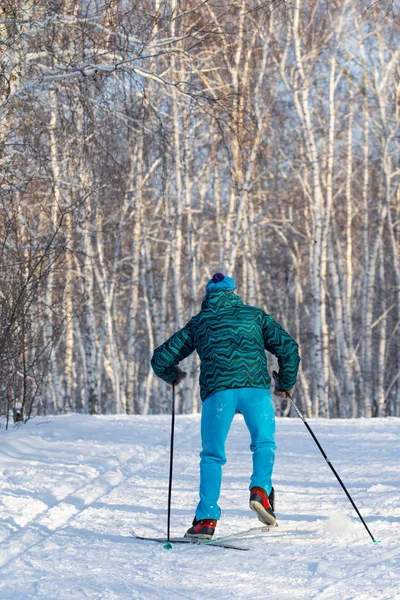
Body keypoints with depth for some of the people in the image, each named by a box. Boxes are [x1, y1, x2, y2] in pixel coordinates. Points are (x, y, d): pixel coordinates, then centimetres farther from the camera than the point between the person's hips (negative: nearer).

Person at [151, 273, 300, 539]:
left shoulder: (198, 323, 24)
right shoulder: (255, 315, 23)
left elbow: (161, 359, 23)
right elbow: (288, 347, 14)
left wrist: (174, 376, 45)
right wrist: (286, 383, 29)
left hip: (217, 390, 0)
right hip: (256, 386, 0)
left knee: (212, 455, 9)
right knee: (264, 443, 16)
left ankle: (207, 519, 1)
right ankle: (261, 489, -11)